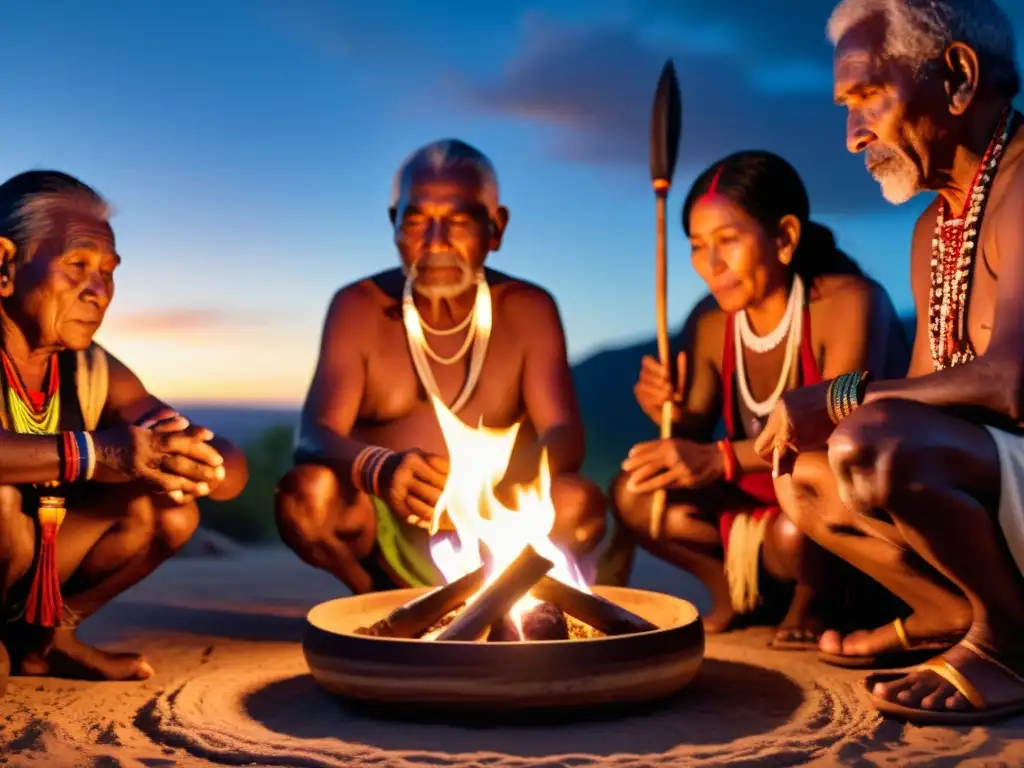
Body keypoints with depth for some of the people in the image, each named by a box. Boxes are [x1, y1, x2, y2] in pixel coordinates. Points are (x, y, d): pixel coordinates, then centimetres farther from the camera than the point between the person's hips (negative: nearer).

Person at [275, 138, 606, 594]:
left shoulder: (528, 310, 0)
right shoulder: (359, 308, -2)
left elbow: (566, 437, -11)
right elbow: (314, 436, -14)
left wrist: (500, 477, -35)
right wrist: (379, 468, -39)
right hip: (384, 532, 0)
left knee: (580, 503, -28)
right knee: (307, 492, -29)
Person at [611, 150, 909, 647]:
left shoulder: (847, 301, -21)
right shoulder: (710, 324, -2)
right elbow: (694, 440, 1)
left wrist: (722, 459, -40)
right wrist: (673, 416, -23)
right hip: (759, 500, 6)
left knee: (794, 532, -37)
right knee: (633, 495, -10)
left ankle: (812, 602, -2)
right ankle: (735, 590, 10)